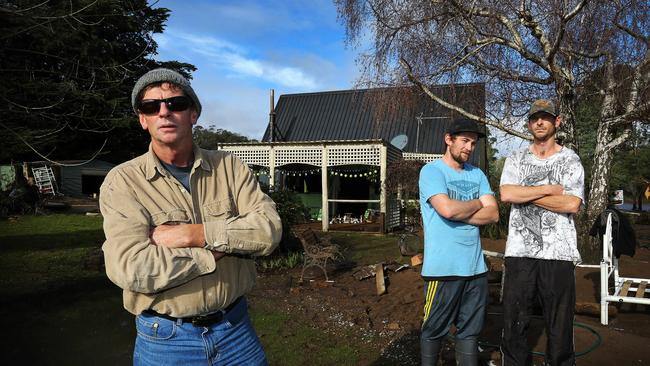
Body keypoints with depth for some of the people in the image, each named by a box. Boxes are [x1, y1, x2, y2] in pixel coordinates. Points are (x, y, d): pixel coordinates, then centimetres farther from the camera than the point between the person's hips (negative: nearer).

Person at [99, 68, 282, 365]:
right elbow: (131, 268, -21)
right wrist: (222, 248, -16)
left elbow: (269, 230, -13)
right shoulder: (122, 181, -9)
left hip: (235, 328, 3)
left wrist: (192, 234, -21)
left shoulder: (229, 167, -1)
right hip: (164, 340, -2)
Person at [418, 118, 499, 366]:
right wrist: (477, 203, -2)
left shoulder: (477, 174, 13)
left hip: (475, 266, 6)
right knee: (434, 330, 9)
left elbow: (493, 214, 3)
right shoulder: (431, 171, -6)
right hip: (443, 267, -5)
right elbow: (447, 209, -21)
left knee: (470, 331, 14)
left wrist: (458, 211, -10)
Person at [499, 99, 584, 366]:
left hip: (559, 253, -1)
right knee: (513, 322, 7)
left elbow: (572, 204, -9)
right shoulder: (516, 159, 11)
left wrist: (525, 194, -7)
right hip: (520, 251, 1)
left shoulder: (570, 160, 6)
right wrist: (549, 189, -7)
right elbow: (506, 194, -6)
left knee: (559, 324, 6)